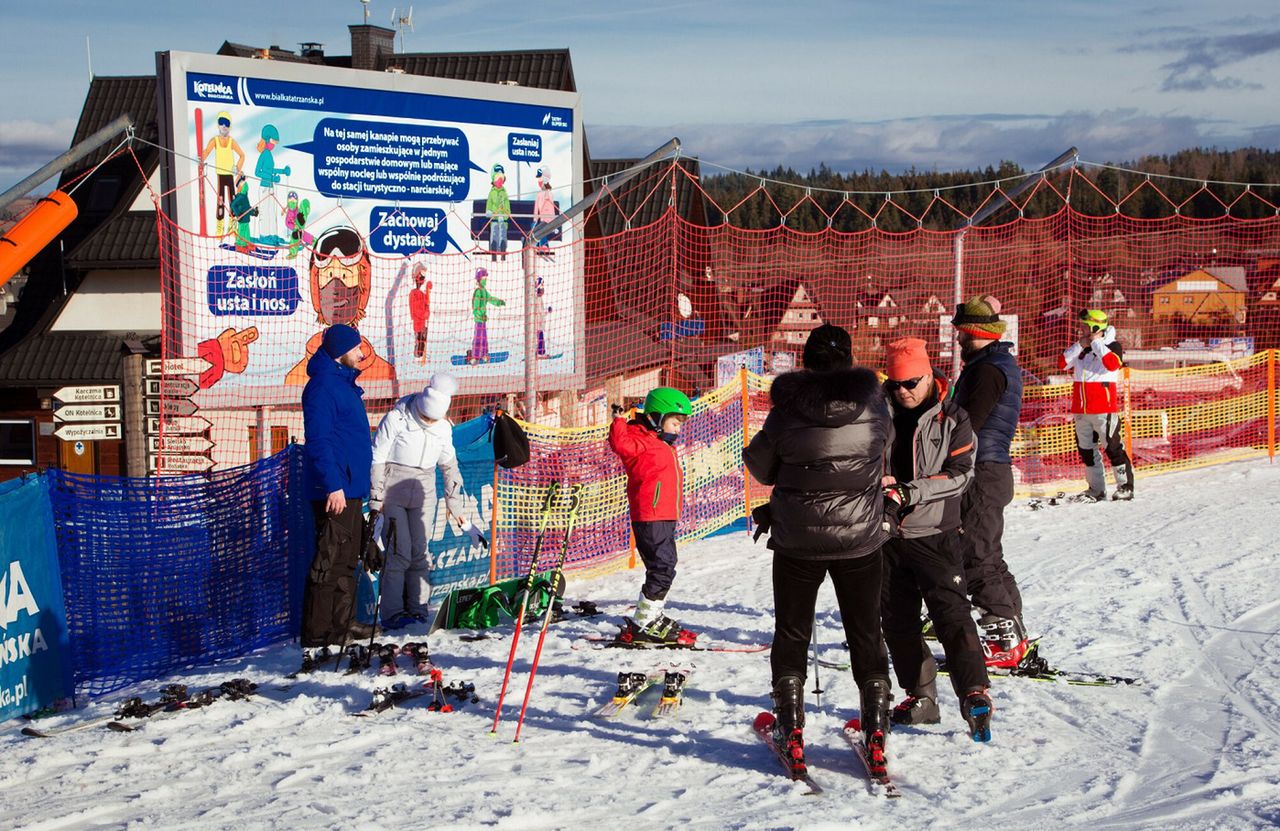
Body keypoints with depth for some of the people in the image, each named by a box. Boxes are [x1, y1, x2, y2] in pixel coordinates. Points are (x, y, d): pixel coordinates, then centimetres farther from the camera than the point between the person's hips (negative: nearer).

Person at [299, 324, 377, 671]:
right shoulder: (321, 387, -15)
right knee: (327, 564, -9)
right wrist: (333, 485, -24)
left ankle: (343, 625, 27)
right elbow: (318, 441, -21)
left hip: (351, 490, 10)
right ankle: (314, 641, -8)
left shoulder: (344, 383, 16)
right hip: (335, 492, -10)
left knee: (347, 561, 17)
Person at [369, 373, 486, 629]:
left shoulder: (443, 427, 4)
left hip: (423, 493, 5)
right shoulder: (397, 418, -11)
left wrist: (457, 509, 15)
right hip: (393, 490, -5)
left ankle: (417, 610, 9)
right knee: (399, 552, -12)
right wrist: (376, 500, -10)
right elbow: (377, 459, -8)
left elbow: (450, 467, 15)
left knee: (420, 552, 2)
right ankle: (392, 613, -9)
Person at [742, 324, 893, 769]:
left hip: (798, 539, -1)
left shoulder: (785, 413, -11)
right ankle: (876, 728, 15)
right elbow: (881, 461, 8)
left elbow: (761, 467, 2)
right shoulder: (873, 406, -6)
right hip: (860, 538, 1)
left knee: (791, 632, 13)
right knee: (866, 634, 14)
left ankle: (790, 728, 12)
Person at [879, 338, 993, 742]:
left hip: (934, 531, -4)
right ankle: (920, 696, 18)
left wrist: (909, 492, -20)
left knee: (951, 610, -14)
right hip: (887, 531, 4)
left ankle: (974, 693, -15)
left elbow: (959, 474, -9)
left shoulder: (952, 419, -3)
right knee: (897, 619, 8)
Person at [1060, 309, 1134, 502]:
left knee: (1113, 448, -5)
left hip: (1104, 409, -7)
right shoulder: (1079, 347, 12)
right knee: (1086, 450, 10)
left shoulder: (1112, 346, -5)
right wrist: (1079, 346, -7)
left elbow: (1113, 364, -24)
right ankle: (1096, 489, 19)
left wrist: (1096, 343, -16)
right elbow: (1062, 364, 2)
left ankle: (1125, 486, 3)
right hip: (1081, 409, 7)